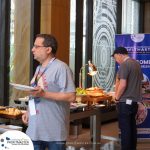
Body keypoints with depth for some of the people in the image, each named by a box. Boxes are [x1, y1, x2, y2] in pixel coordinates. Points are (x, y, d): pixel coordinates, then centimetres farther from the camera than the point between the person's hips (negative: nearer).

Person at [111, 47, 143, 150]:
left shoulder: (124, 65, -14)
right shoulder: (137, 64, 11)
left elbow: (122, 85, -22)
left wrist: (117, 98, -8)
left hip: (125, 101, -8)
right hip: (135, 100, 8)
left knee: (125, 128, -2)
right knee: (132, 126, 14)